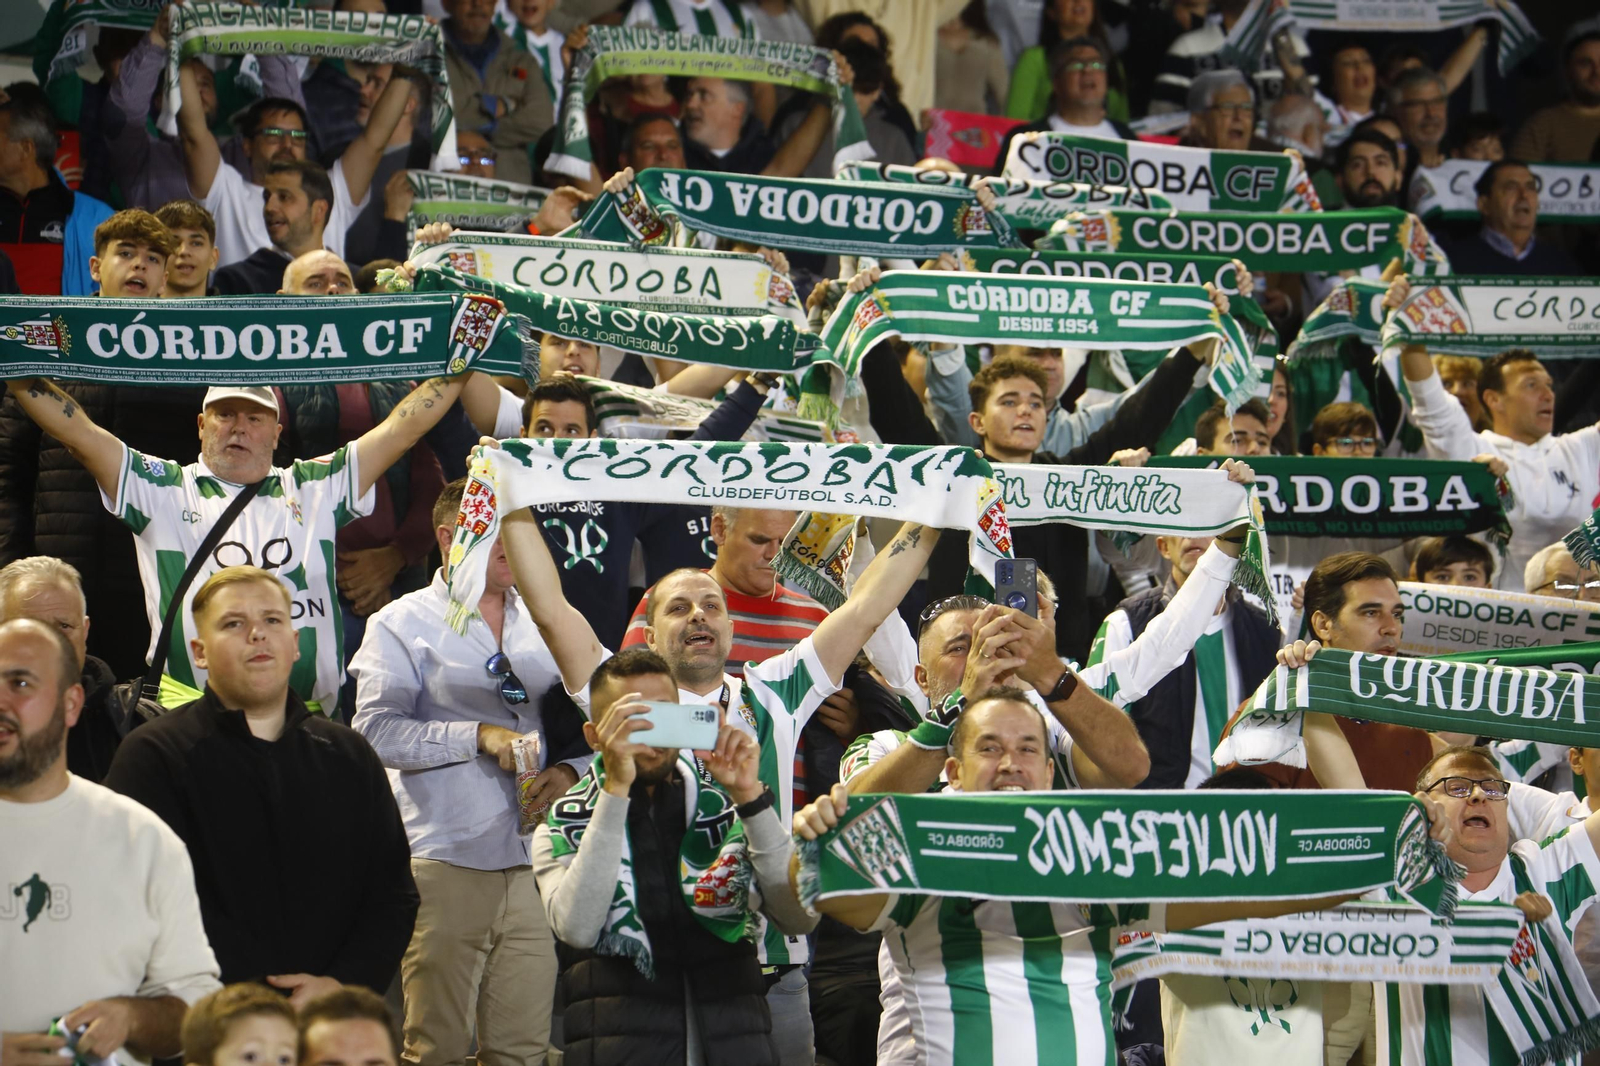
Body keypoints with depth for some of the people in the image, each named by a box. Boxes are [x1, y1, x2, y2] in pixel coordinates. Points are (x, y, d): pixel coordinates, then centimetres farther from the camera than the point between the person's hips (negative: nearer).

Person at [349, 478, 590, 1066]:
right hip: (445, 858, -4)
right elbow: (378, 730, -7)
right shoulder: (402, 625, 5)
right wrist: (479, 736, -14)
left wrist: (568, 770, 1)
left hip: (533, 857, 4)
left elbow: (583, 723, 23)